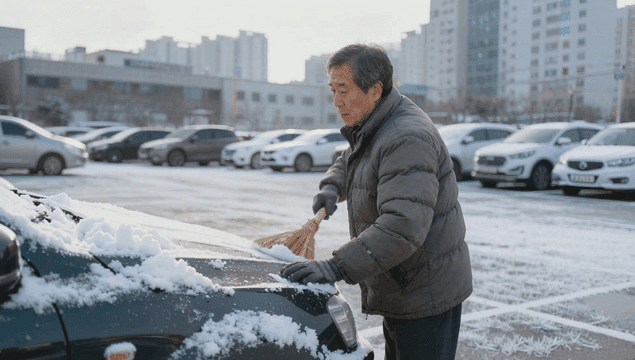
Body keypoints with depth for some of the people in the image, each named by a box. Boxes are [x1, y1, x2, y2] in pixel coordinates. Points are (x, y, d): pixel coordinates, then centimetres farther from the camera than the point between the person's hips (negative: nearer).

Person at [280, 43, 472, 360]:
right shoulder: (371, 127, 8)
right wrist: (331, 187, 6)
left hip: (426, 297, -10)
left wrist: (338, 267, -38)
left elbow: (404, 226, -36)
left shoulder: (407, 139, -27)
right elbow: (348, 161, 29)